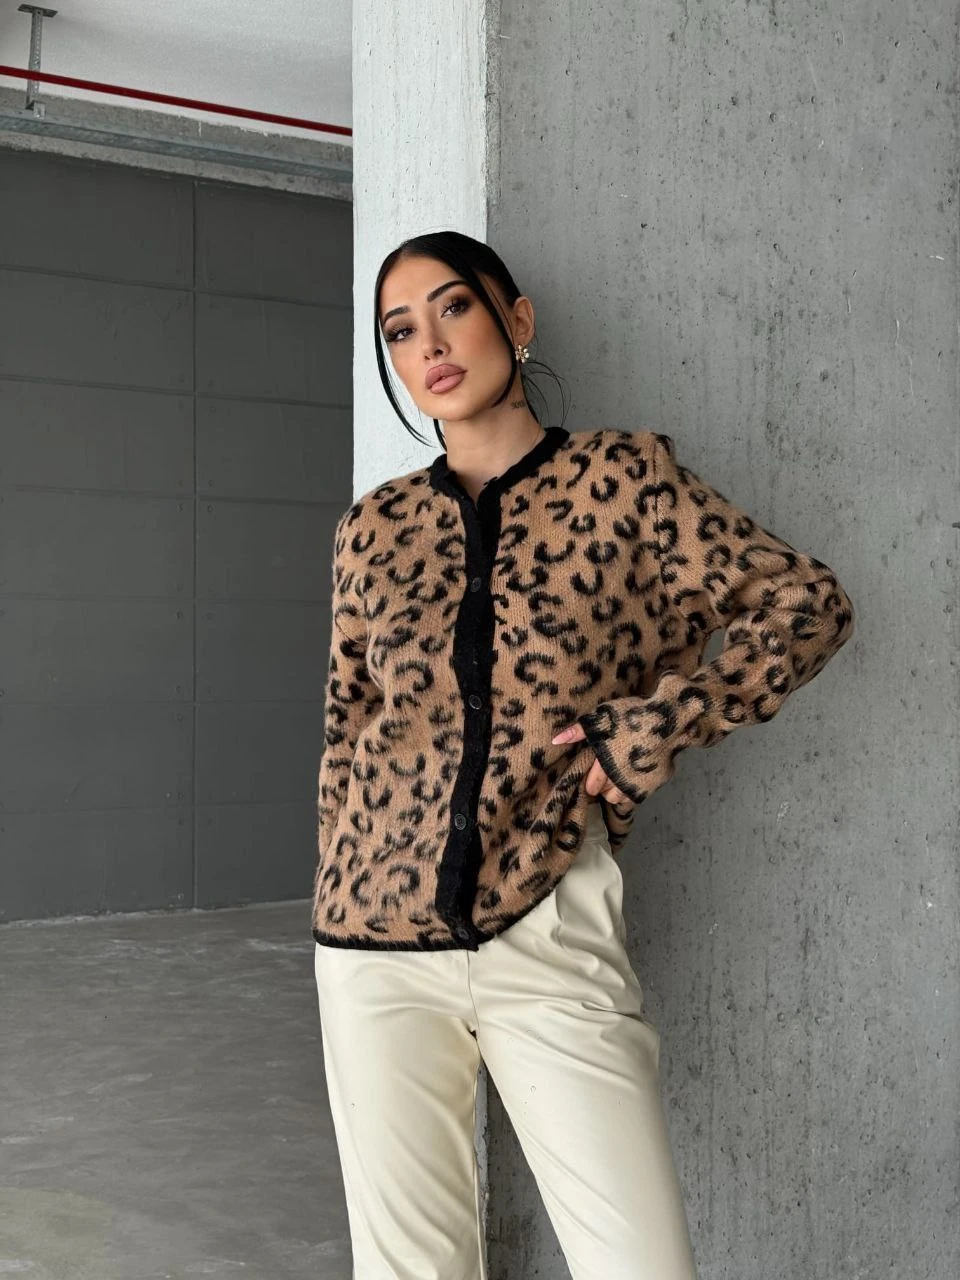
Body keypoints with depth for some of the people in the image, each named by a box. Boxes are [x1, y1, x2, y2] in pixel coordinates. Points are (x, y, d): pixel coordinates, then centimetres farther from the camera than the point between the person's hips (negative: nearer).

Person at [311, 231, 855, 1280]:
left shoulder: (624, 476, 0)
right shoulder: (374, 525, 8)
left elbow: (807, 602, -2)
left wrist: (653, 725, -9)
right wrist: (340, 899, 14)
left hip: (553, 936, -2)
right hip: (379, 939, 3)